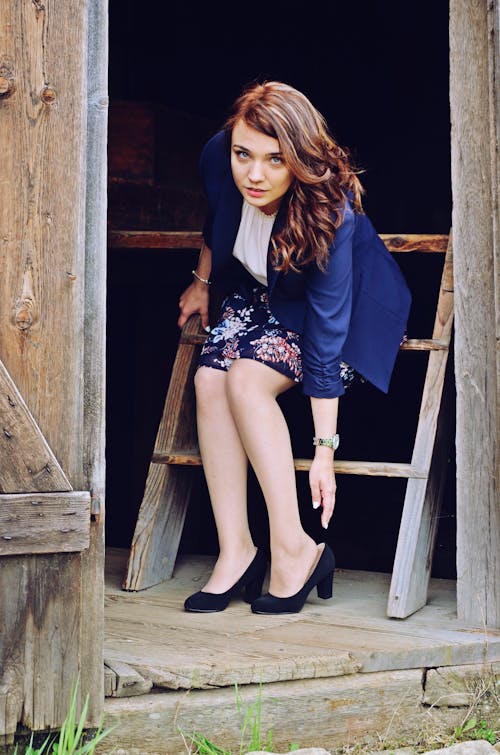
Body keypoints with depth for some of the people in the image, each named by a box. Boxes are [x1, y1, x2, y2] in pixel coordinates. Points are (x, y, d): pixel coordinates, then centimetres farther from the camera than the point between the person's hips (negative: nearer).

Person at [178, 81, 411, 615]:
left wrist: (324, 451, -33)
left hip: (346, 304, -5)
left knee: (247, 379, -29)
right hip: (258, 292, 6)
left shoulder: (331, 216, -37)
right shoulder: (218, 159, -23)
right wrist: (201, 281, 13)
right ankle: (235, 551, -20)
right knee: (210, 379, -20)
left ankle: (293, 547, -25)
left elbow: (325, 336, -35)